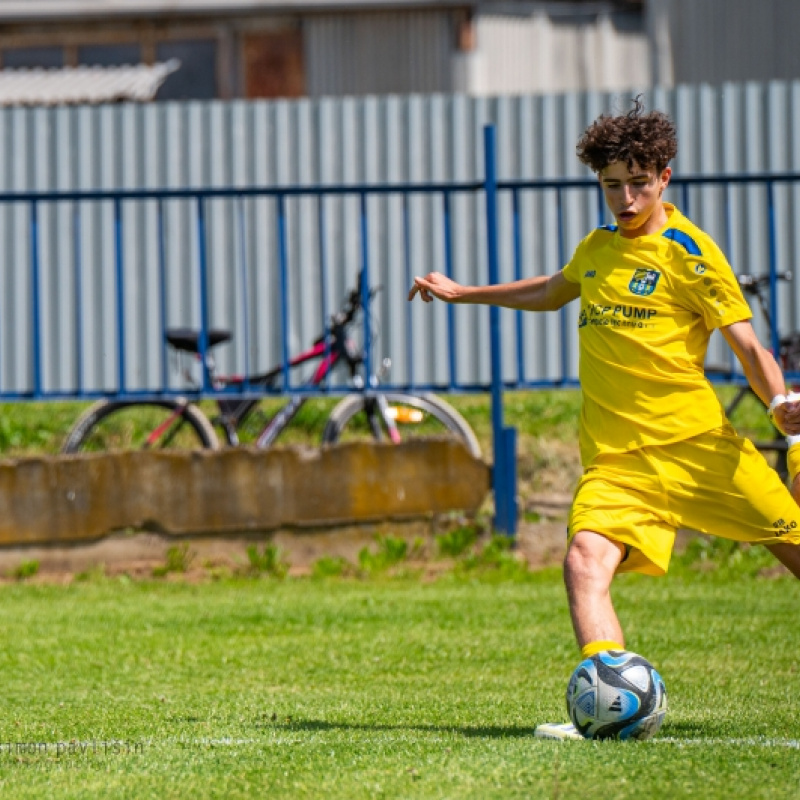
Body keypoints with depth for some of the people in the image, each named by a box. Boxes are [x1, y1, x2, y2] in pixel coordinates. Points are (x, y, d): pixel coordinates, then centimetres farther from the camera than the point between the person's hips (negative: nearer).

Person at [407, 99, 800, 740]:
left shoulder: (689, 252, -2)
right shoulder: (597, 248, 16)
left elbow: (747, 345, -4)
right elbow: (552, 291, 39)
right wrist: (460, 293, 44)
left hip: (695, 440, -4)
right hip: (614, 456, 4)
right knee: (585, 559, -22)